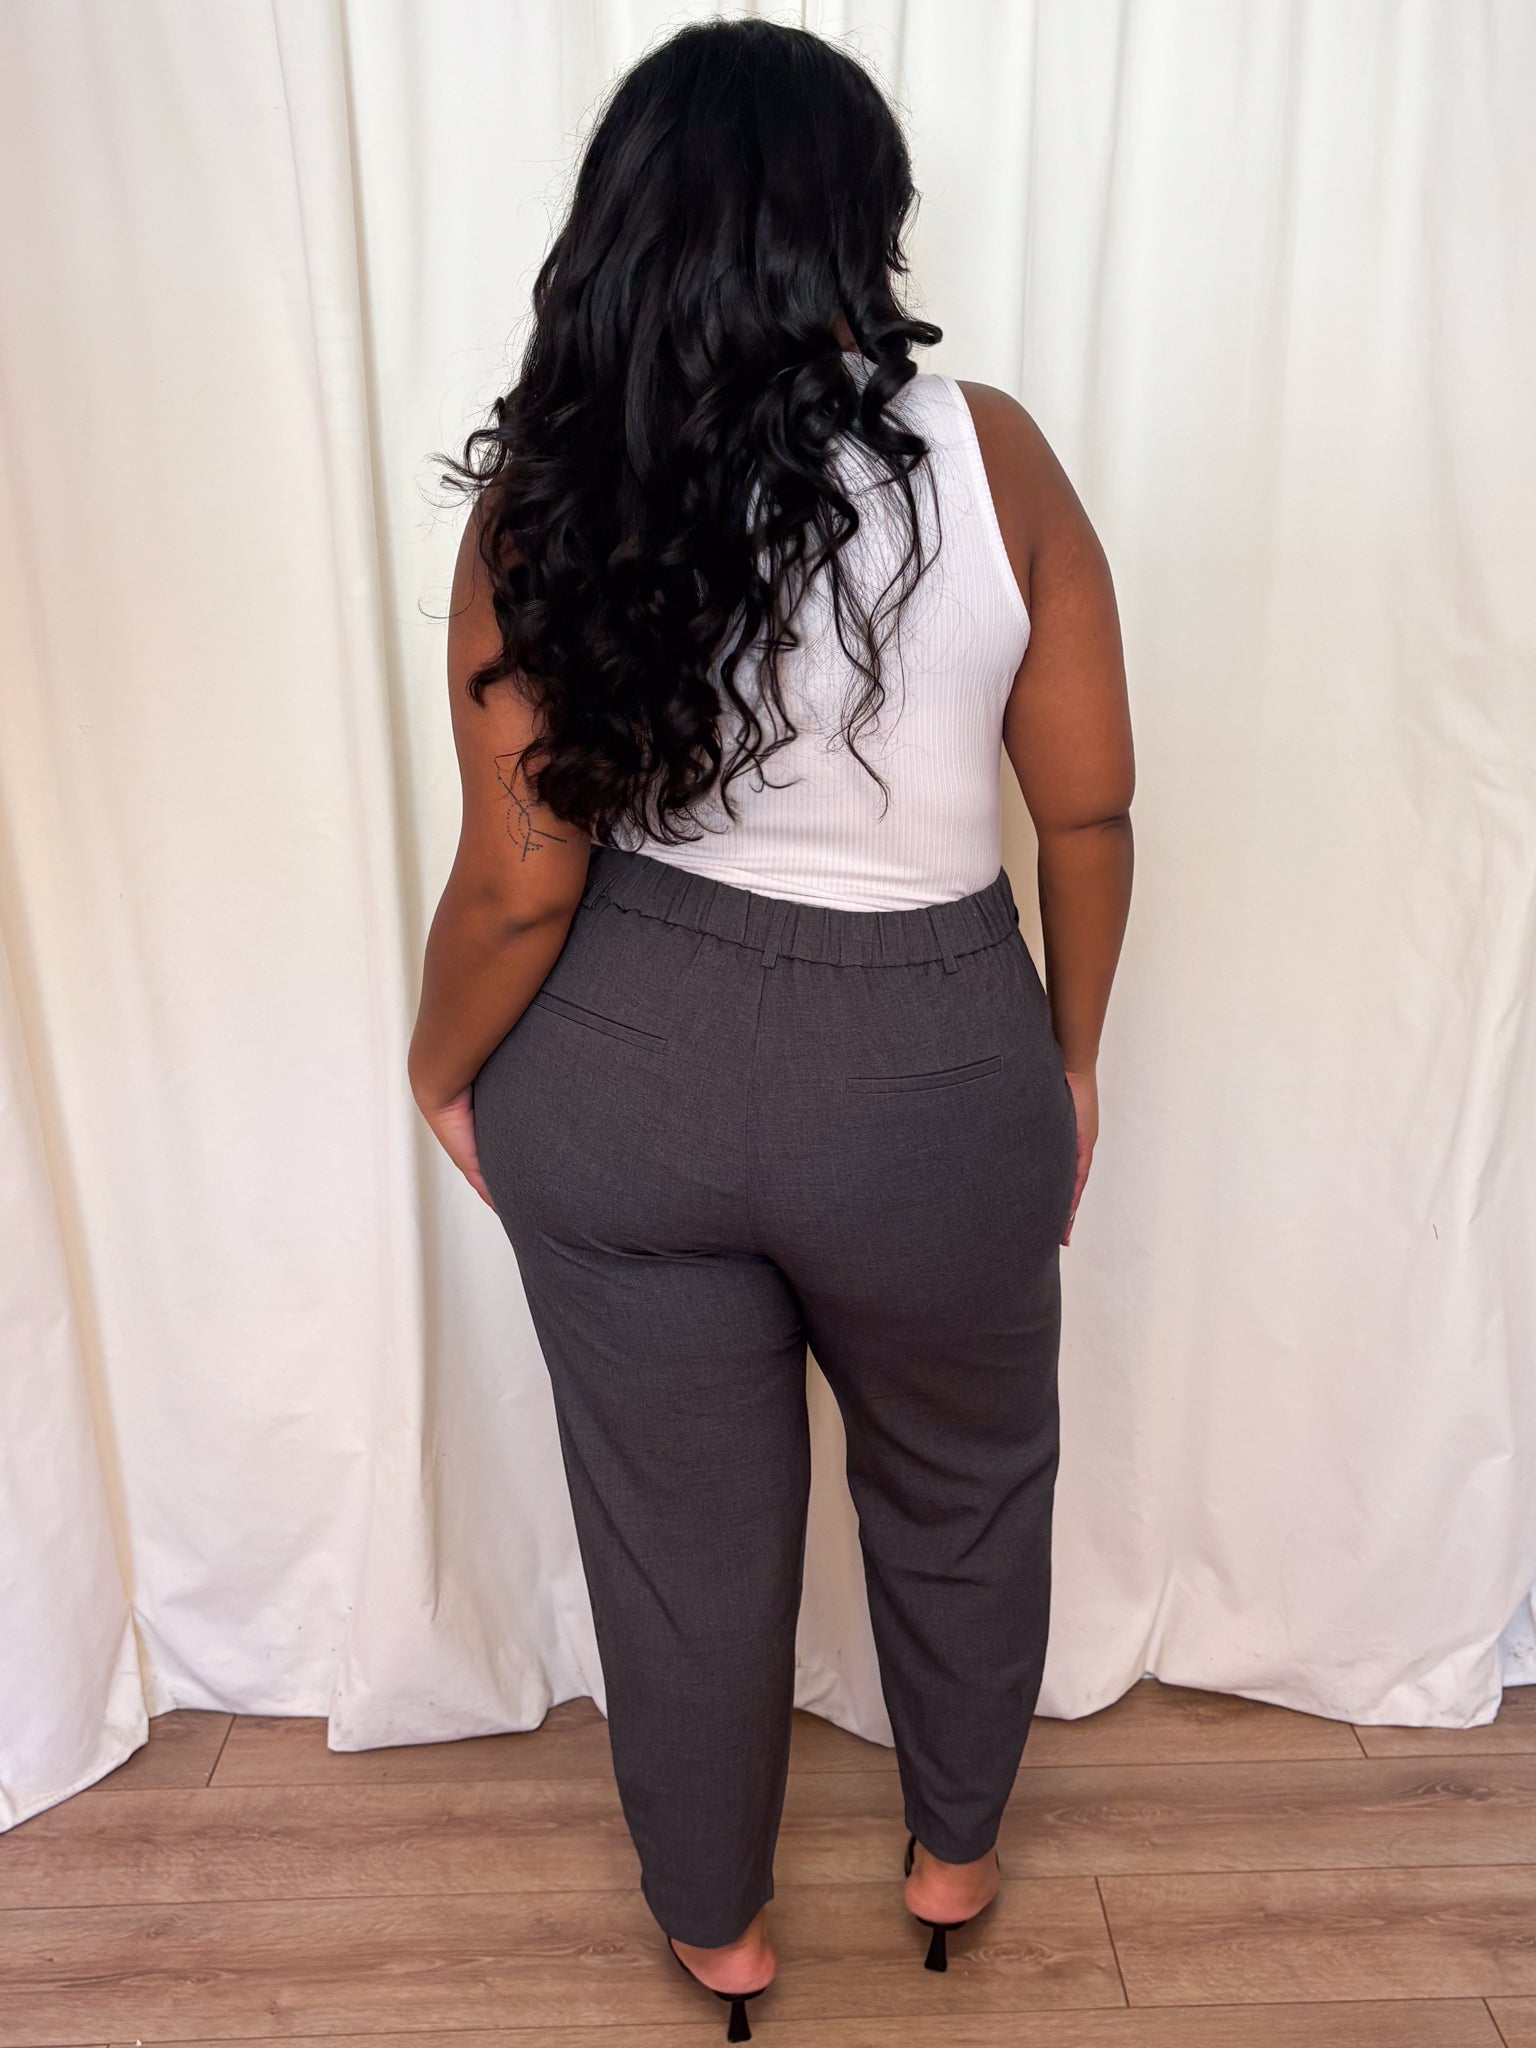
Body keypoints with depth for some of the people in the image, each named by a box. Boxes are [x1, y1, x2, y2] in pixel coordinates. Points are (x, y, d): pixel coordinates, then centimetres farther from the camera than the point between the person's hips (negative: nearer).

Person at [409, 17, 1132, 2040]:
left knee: (681, 1526, 21)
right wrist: (1072, 1053, 10)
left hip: (621, 1070, 1)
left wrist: (444, 1069, 9)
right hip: (928, 1079, 0)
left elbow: (518, 884, -9)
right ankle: (954, 1850, 52)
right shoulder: (989, 458, -9)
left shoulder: (543, 498, -9)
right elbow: (1091, 815, -5)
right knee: (963, 1486, 27)